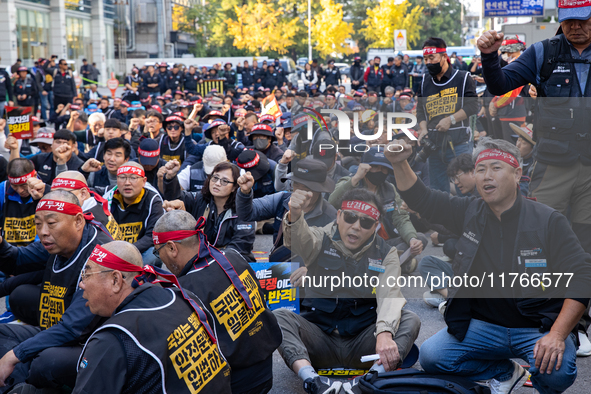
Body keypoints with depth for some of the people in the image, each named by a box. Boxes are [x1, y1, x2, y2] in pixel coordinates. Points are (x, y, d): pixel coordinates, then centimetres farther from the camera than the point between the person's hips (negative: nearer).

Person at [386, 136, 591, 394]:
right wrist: (400, 164, -13)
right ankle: (506, 373, 10)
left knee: (556, 370, -35)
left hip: (539, 326, -4)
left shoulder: (549, 221, -7)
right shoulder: (469, 212, 4)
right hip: (485, 325, 4)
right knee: (430, 356, -16)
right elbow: (422, 200, 7)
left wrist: (557, 335, -24)